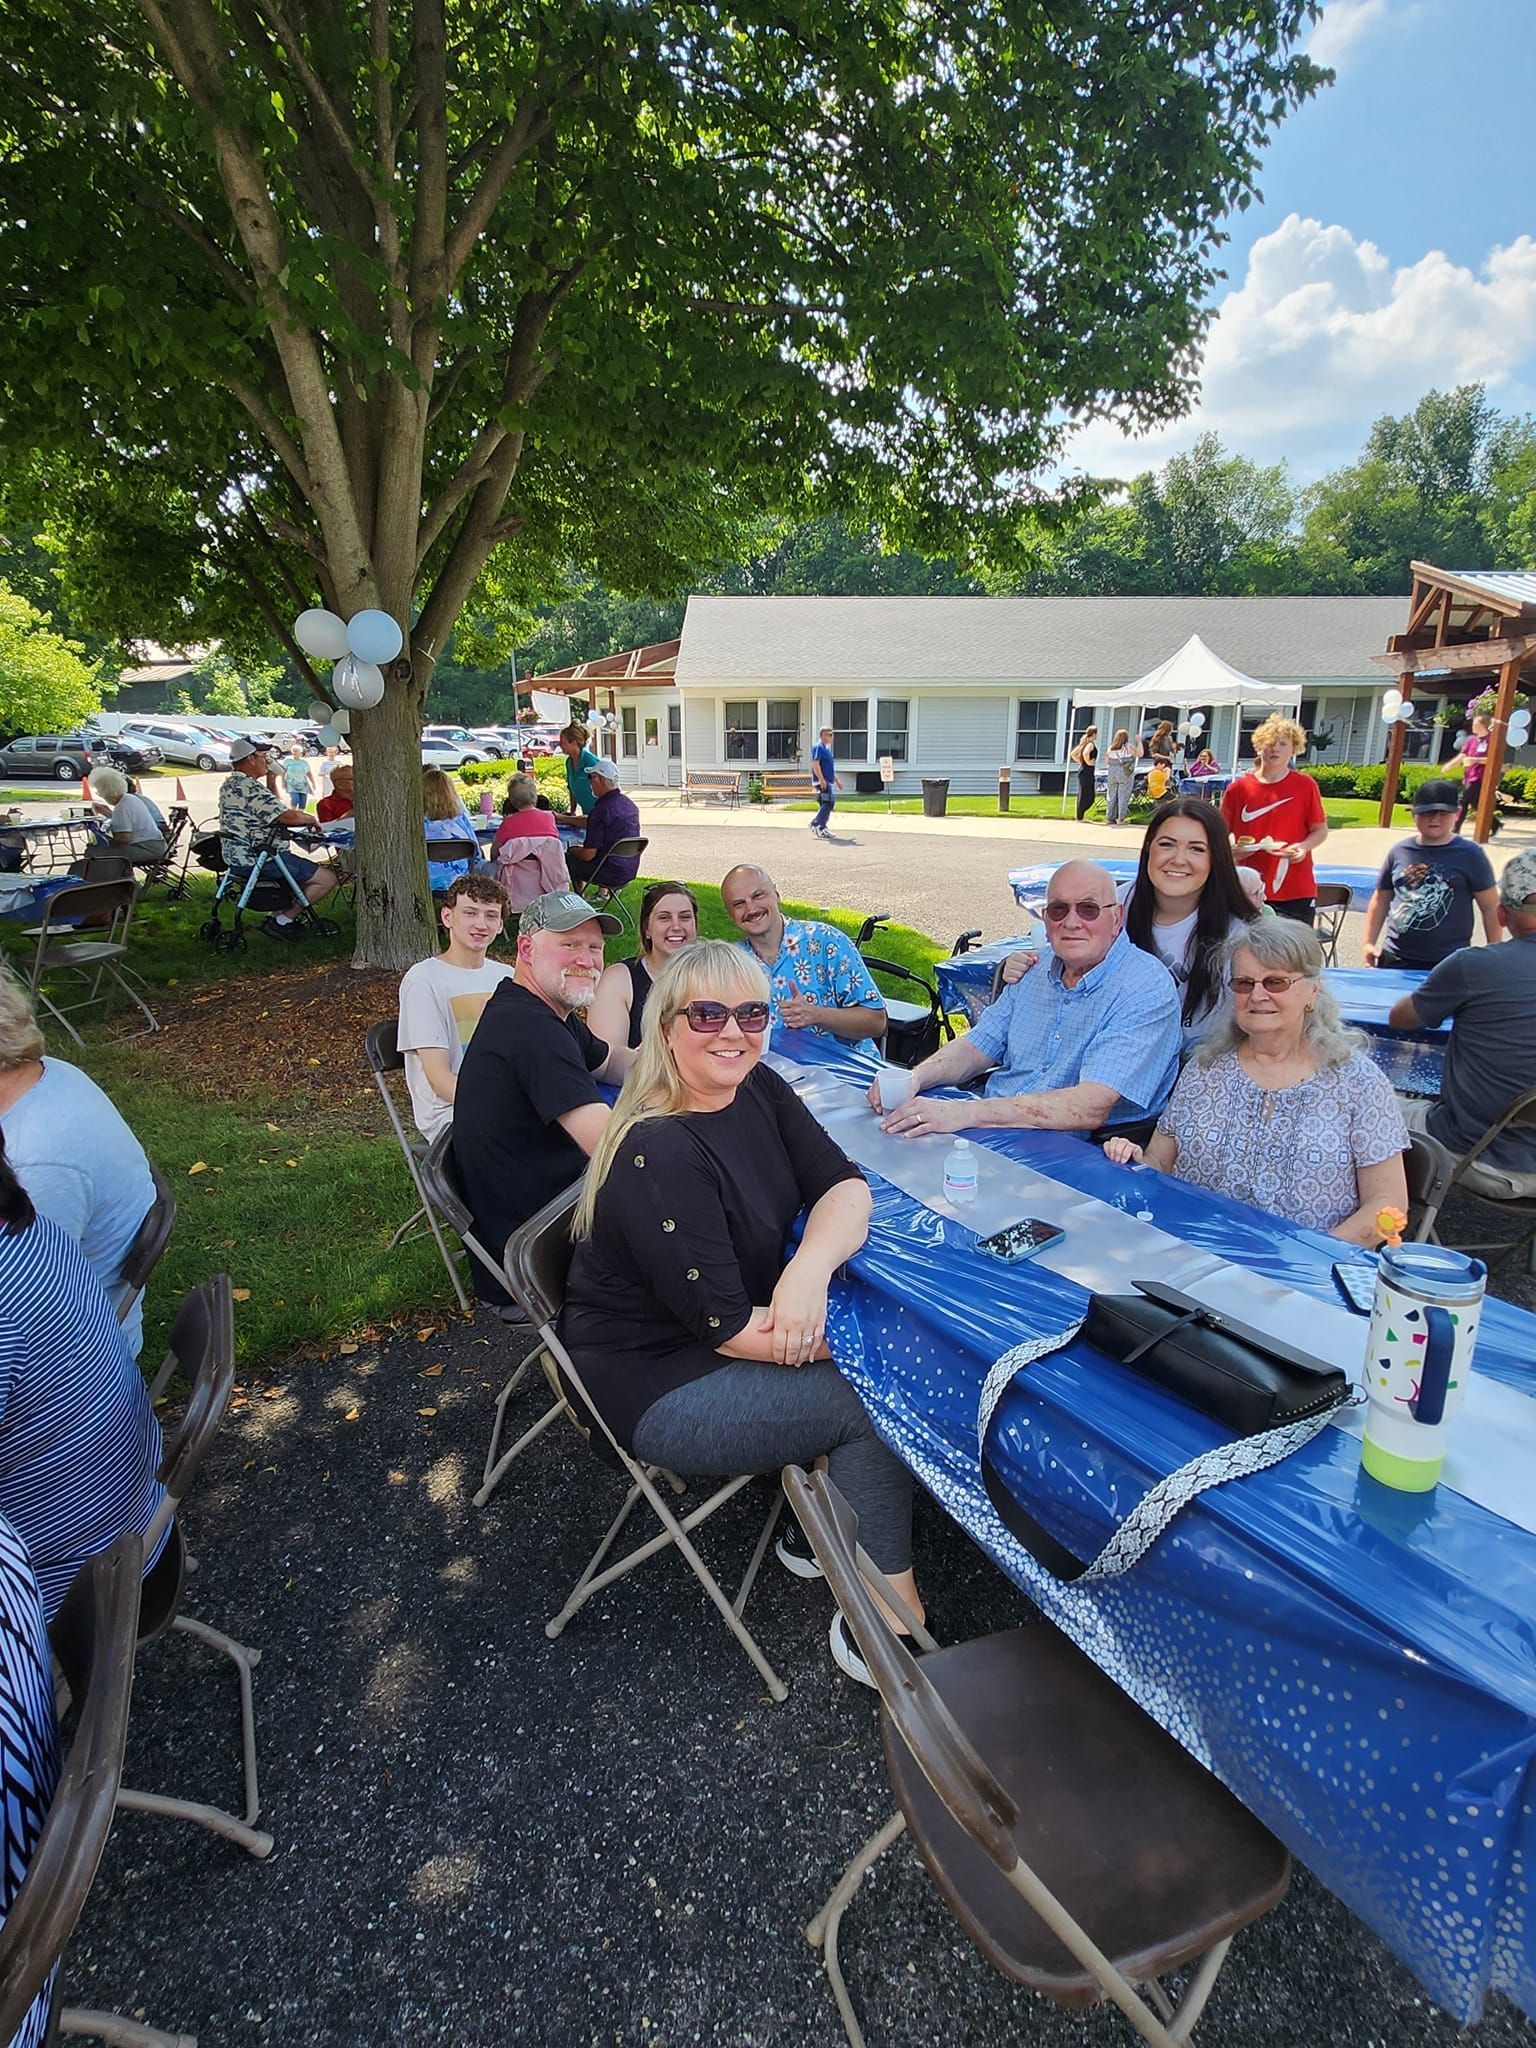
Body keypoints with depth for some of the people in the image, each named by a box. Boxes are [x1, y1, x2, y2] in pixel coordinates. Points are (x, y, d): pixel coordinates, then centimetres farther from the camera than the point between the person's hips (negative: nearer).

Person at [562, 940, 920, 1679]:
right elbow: (725, 1326, -27)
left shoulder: (757, 1089, -5)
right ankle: (887, 1630, 5)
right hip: (656, 1385, -7)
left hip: (728, 1333, 7)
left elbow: (845, 1184, -9)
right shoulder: (658, 1155, -29)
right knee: (873, 1399, -14)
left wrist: (810, 1267, -30)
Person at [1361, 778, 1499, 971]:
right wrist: (1368, 942, 7)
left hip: (1449, 963, -3)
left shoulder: (1470, 855, -1)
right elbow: (1381, 899, 14)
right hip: (1394, 959, 3)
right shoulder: (1400, 851, 6)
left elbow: (1491, 907, 1)